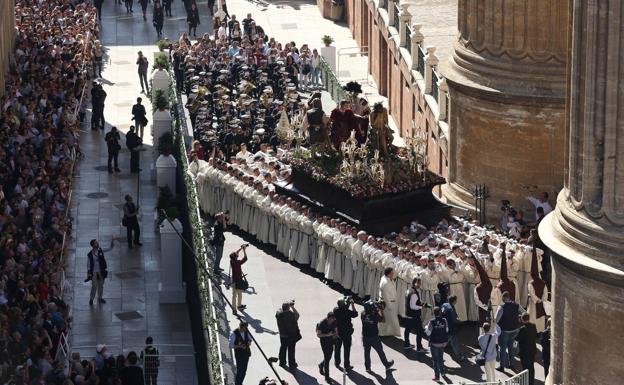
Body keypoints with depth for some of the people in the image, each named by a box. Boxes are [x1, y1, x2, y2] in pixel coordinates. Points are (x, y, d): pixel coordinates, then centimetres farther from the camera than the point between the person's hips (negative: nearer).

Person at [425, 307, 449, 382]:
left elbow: (428, 333, -14)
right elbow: (447, 330, 3)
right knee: (441, 357, 26)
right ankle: (442, 370, 43)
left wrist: (426, 327, 5)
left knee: (435, 359, 3)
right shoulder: (444, 320, -8)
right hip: (443, 342, 4)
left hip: (434, 343, -4)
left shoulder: (432, 322, -18)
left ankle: (437, 376, 2)